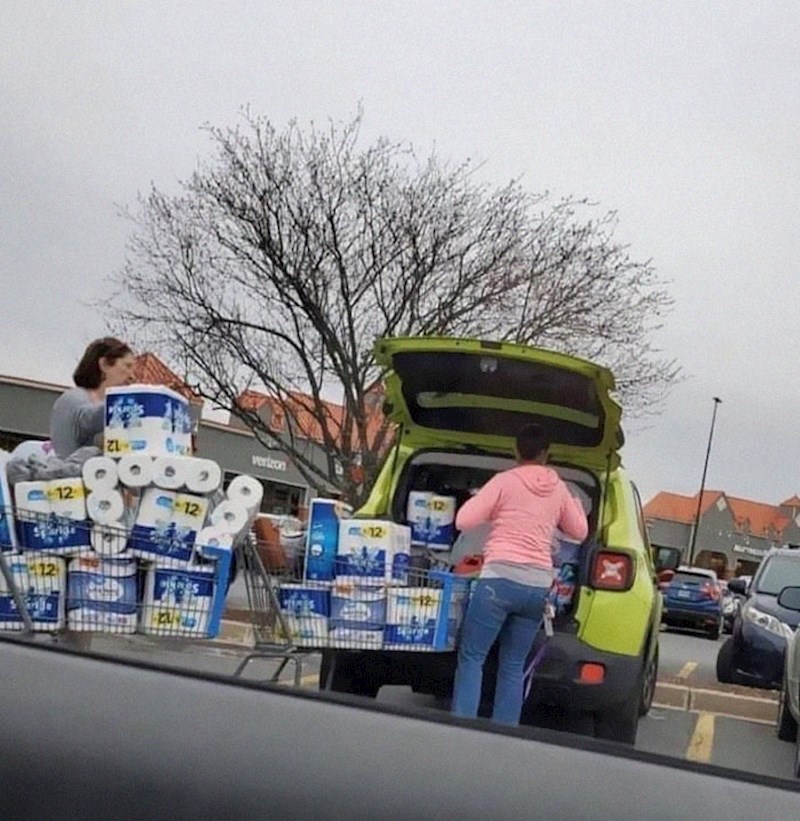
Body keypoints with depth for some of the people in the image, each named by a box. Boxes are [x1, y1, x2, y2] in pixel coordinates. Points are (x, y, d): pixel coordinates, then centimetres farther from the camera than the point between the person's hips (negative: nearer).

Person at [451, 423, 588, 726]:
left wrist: (491, 509, 17)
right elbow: (580, 532, 26)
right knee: (513, 665, 10)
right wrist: (575, 504, 43)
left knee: (471, 657, 1)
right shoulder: (559, 488, 12)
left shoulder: (504, 481, 0)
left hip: (500, 578, -4)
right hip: (538, 585, 4)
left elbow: (463, 521, -1)